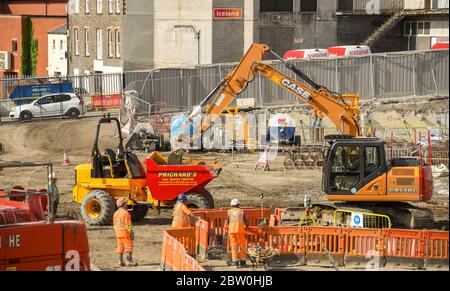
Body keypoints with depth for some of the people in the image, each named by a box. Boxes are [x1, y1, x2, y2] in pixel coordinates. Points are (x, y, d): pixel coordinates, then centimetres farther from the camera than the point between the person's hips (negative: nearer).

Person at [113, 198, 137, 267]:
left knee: (120, 247, 11)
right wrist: (132, 233, -12)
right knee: (128, 247, -6)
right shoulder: (125, 213, -15)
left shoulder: (116, 213, 10)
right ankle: (129, 262, -12)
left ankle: (120, 262, 11)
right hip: (125, 232, -8)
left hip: (118, 233, 8)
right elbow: (128, 225, -17)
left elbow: (115, 224, 14)